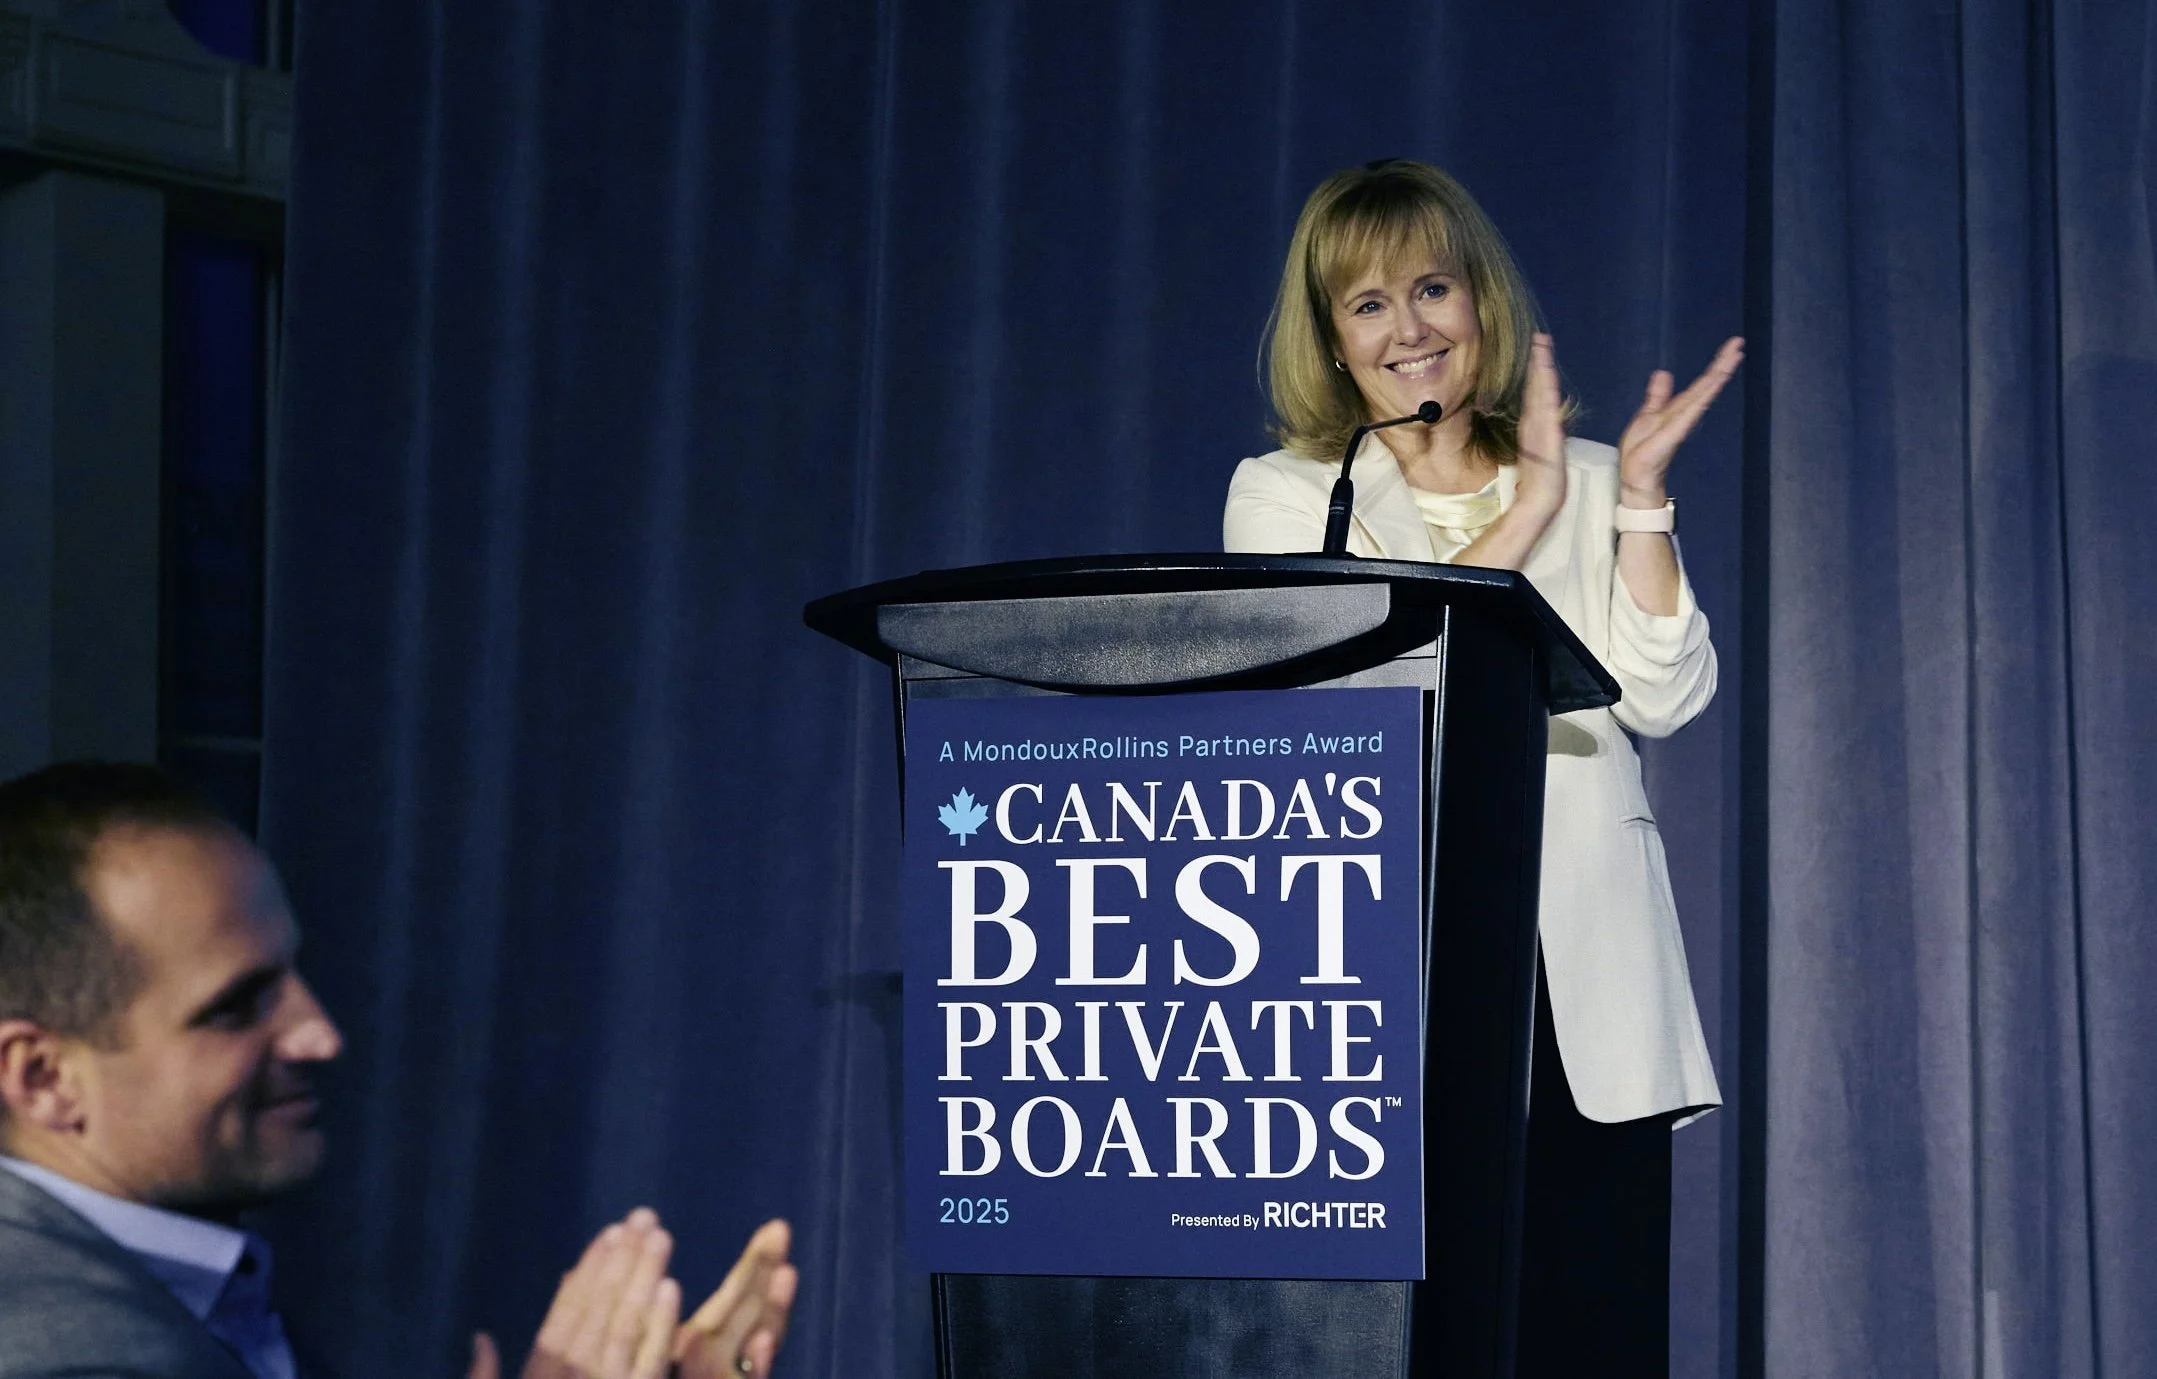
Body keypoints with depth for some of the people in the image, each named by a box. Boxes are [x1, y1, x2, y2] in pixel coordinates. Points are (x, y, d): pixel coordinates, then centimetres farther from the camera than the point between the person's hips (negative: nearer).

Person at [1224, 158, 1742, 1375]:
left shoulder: (1590, 486, 16)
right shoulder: (1282, 495, 12)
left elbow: (1662, 697, 5)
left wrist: (1642, 496, -2)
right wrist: (1528, 513, -5)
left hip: (1579, 983, 1)